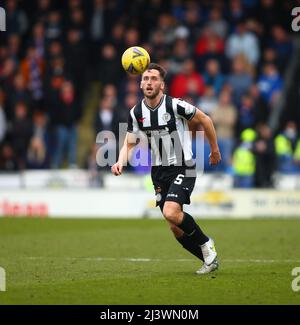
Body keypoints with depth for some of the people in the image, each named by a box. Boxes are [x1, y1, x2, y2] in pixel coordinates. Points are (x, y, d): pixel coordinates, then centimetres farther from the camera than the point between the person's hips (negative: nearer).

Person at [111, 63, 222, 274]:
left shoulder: (175, 105, -15)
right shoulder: (136, 112, 0)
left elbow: (205, 120, -1)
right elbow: (129, 144, 6)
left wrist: (215, 149, 8)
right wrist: (121, 162, -15)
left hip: (182, 168, -5)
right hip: (159, 172, 5)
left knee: (171, 213, -26)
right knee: (176, 228, 3)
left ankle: (205, 243, -1)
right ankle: (210, 259, 21)